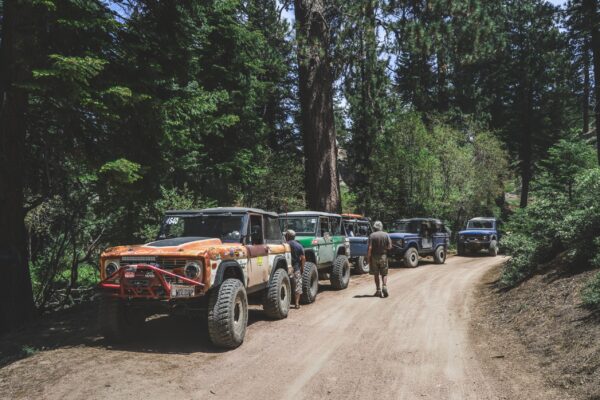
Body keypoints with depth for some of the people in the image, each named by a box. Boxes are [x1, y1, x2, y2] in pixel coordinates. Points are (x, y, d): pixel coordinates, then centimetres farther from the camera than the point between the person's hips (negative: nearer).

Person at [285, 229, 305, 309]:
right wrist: (302, 268, 4)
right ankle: (297, 303, 7)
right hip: (296, 268, 0)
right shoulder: (299, 246, -1)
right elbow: (303, 258, -4)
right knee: (298, 285, 8)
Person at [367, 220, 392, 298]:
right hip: (383, 256, 1)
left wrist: (368, 258, -5)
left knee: (376, 274, 9)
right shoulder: (386, 235, -1)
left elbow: (370, 248, -13)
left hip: (374, 257, -1)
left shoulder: (372, 235, -8)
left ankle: (378, 291, 12)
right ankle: (385, 287, -9)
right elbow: (389, 247, -2)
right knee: (384, 274, 10)